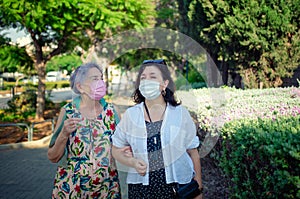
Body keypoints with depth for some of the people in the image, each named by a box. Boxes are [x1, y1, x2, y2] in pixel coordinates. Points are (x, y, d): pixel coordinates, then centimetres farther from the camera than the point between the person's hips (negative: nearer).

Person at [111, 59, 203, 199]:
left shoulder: (180, 113, -2)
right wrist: (132, 162, -12)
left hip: (178, 187, 0)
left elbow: (193, 153, 3)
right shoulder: (131, 115, -1)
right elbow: (116, 150, 8)